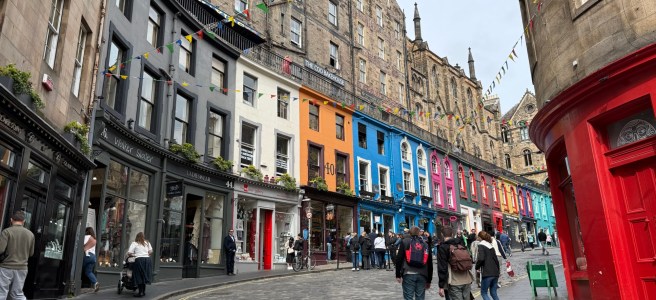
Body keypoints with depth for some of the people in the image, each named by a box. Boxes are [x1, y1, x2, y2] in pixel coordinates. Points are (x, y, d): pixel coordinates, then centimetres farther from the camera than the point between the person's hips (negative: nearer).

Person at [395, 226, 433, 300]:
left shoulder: (405, 242, 6)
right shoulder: (425, 244, 15)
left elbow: (399, 259, -1)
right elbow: (430, 264, 16)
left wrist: (398, 275, 3)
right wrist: (429, 280, 21)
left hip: (408, 274, -3)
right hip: (422, 275, 3)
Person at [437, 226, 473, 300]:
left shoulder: (442, 247, -5)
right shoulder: (461, 245, 13)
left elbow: (442, 267, -10)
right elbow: (470, 261, 17)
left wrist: (441, 286, -7)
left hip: (454, 283, -5)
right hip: (467, 280, 5)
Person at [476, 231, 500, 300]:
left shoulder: (481, 246, -5)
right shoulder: (491, 246, 16)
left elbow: (481, 258, -17)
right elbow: (496, 259, 19)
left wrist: (477, 267, -1)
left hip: (487, 273, -7)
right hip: (495, 273, 7)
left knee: (484, 293, 2)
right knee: (493, 293, 13)